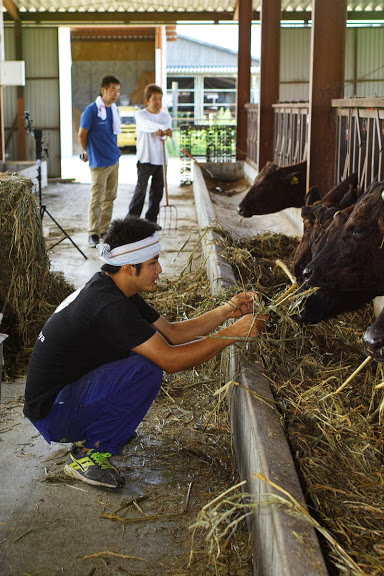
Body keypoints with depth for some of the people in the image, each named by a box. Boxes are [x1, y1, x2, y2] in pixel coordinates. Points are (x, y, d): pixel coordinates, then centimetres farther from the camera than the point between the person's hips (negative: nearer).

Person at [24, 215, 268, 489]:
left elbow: (172, 332, 9)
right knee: (147, 369, -26)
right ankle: (89, 452, -10)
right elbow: (170, 360, -27)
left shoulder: (109, 288, 4)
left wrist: (227, 310, 0)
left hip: (70, 387, 10)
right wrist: (234, 333, -20)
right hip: (51, 413, -10)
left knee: (150, 348, 11)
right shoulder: (110, 306, -26)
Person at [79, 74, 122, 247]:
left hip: (114, 160, 7)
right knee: (97, 199, -5)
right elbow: (82, 134, -6)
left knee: (110, 198, 13)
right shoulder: (91, 110, -14)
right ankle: (93, 234, 1)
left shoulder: (114, 109, 8)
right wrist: (87, 152, 7)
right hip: (99, 162, -7)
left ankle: (105, 230, 23)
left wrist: (113, 150, 16)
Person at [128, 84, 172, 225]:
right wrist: (162, 128, -44)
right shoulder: (141, 114, -3)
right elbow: (147, 125, -26)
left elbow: (167, 133, -9)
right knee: (140, 190, -6)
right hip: (145, 159, -4)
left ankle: (151, 221, 18)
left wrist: (162, 133, -34)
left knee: (157, 191, 8)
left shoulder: (166, 116, 8)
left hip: (161, 160, 4)